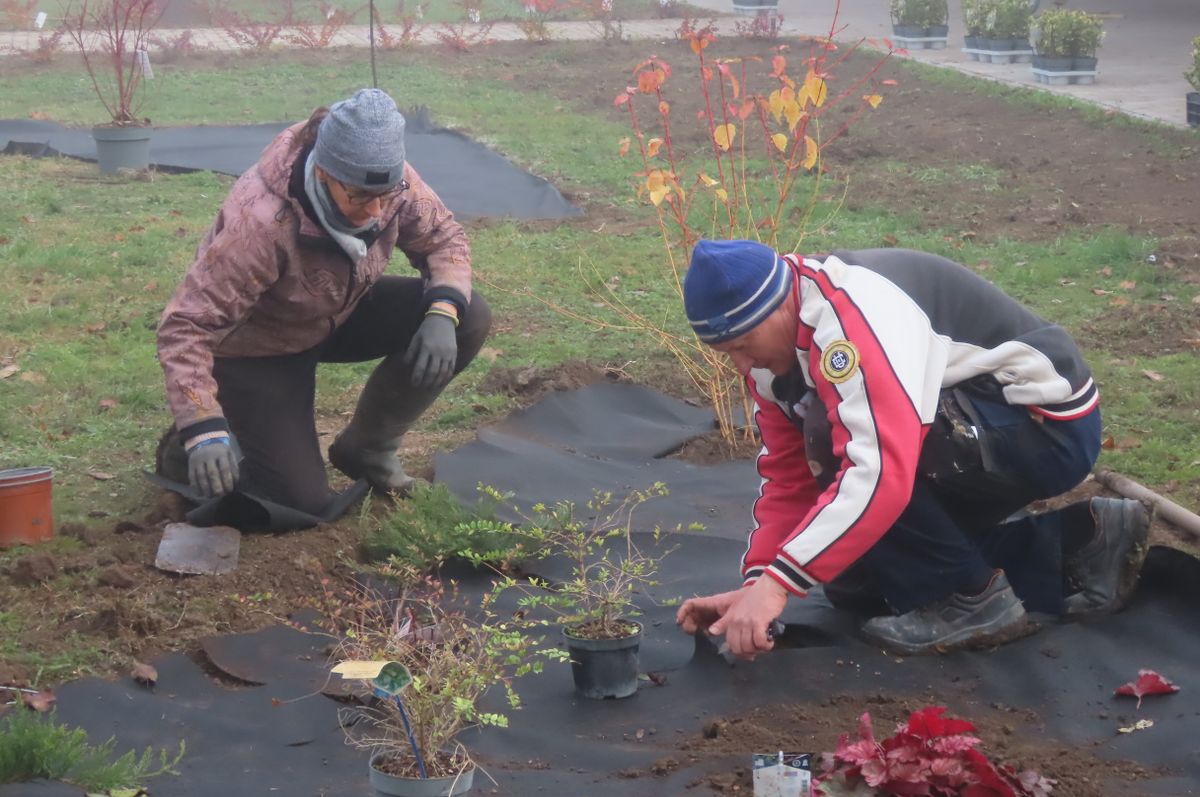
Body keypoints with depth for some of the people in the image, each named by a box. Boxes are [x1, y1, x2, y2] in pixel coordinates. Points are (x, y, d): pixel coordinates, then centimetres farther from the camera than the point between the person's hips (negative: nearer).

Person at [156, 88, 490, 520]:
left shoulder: (390, 181, -23)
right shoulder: (262, 221, -40)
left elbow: (444, 239, -6)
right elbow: (186, 326, -39)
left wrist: (444, 312, -27)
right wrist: (203, 432, -49)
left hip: (337, 316, 6)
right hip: (256, 347, -6)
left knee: (469, 318, -15)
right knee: (305, 503, -14)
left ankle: (366, 447, 5)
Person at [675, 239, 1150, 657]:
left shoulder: (851, 315, -30)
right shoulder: (775, 348, 0)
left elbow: (882, 470, -40)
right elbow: (790, 477, 5)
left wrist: (778, 580, -40)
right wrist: (755, 584, -8)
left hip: (1050, 425, -10)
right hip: (978, 431, 10)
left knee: (835, 435, -26)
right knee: (854, 582, 9)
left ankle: (971, 600, -11)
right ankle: (1078, 543, 14)